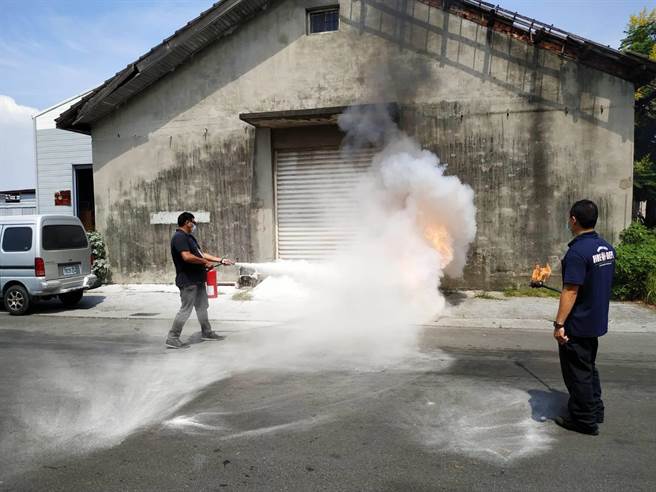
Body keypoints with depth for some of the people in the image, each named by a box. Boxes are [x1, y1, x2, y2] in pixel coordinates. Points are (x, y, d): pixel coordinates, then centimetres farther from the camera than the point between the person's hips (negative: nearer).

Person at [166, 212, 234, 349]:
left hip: (198, 280, 10)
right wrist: (205, 262, -18)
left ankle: (206, 333, 30)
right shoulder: (179, 237, -17)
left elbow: (201, 253, 18)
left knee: (202, 307, 18)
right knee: (186, 310, -5)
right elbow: (187, 257, -29)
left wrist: (221, 260, 15)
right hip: (188, 281, -10)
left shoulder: (189, 237, 16)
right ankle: (172, 338, 5)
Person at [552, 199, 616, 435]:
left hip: (577, 325, -9)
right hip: (596, 322, 9)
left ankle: (585, 420, 16)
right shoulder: (607, 247, 5)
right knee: (589, 367, 23)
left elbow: (570, 292, -25)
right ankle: (595, 411, 35)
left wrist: (559, 324, -22)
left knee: (577, 372, 5)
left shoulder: (578, 252, -23)